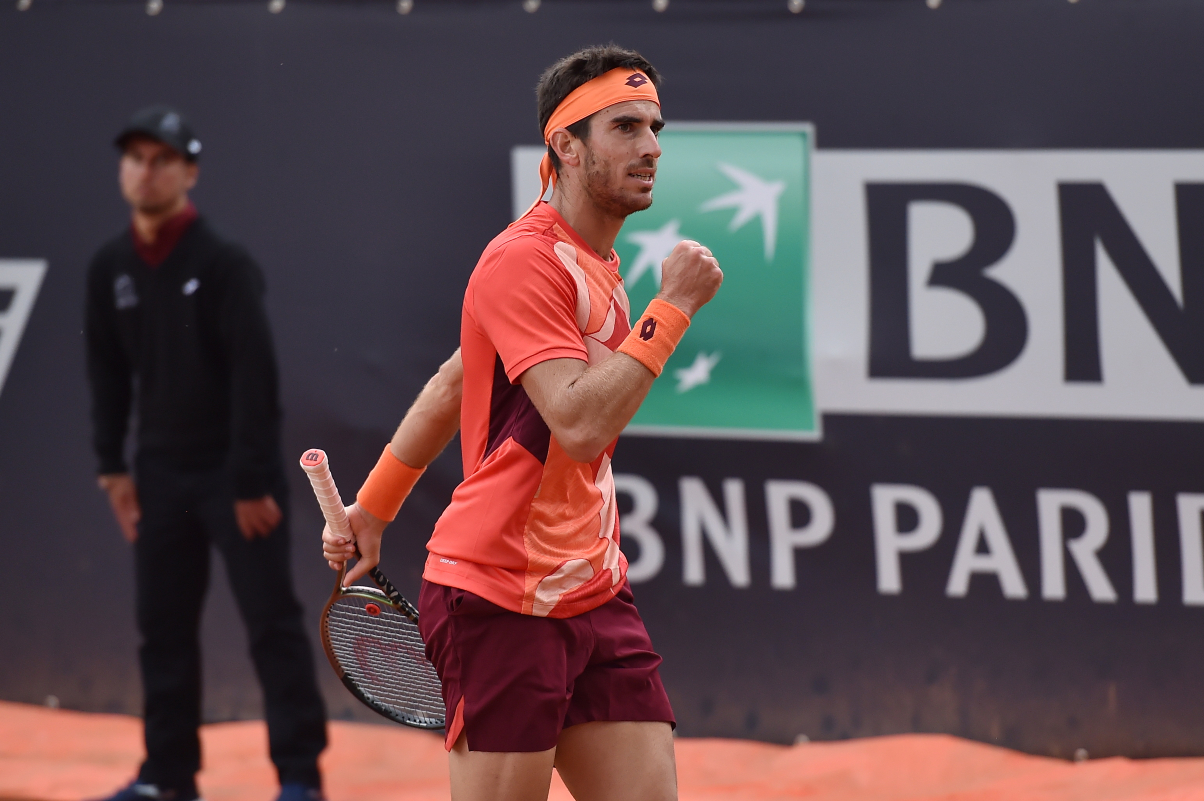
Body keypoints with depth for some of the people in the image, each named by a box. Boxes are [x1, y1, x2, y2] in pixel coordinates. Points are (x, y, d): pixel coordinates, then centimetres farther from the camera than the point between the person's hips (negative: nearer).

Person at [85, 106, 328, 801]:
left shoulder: (224, 264, -13)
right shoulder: (111, 270, 4)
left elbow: (255, 377, -15)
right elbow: (109, 372, 13)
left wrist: (251, 482, -17)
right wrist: (113, 467, 7)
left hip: (236, 472, -6)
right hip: (162, 475, 6)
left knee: (273, 622, -4)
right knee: (163, 626, 8)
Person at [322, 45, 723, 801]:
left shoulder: (598, 267, 16)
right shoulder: (525, 260, -13)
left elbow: (451, 384, 25)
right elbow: (581, 423, -25)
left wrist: (374, 504, 29)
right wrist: (674, 306, -19)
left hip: (594, 597, 9)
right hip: (502, 601, -8)